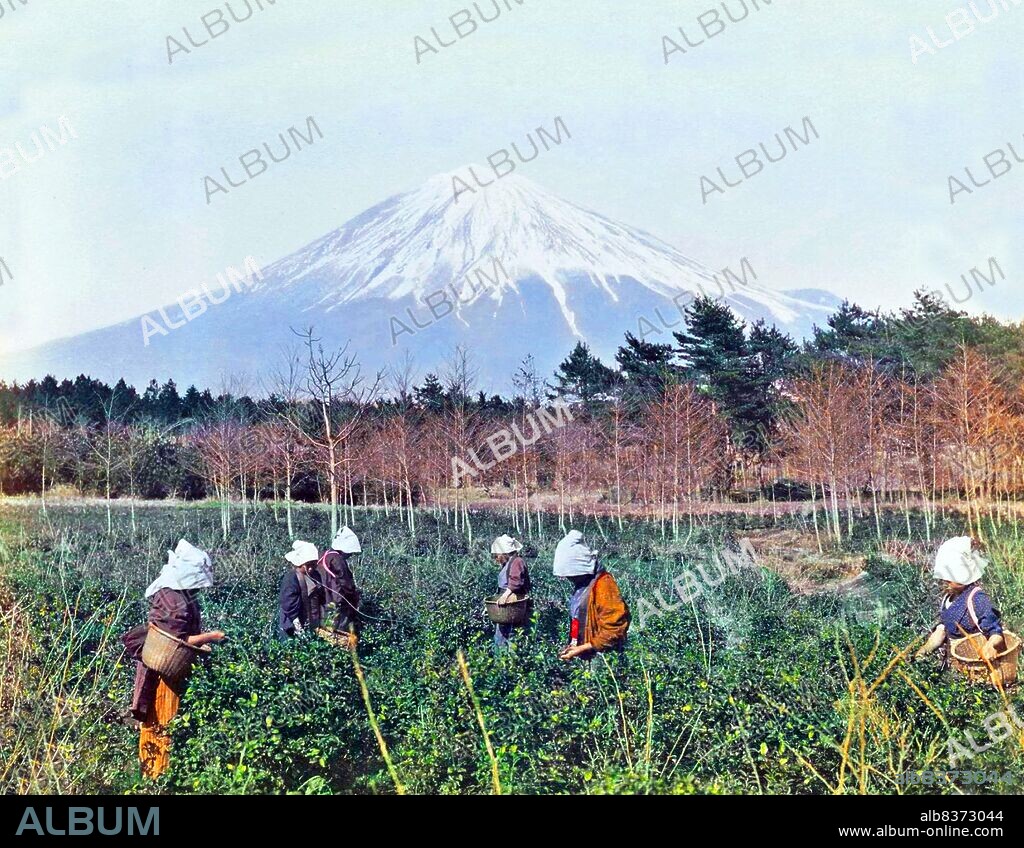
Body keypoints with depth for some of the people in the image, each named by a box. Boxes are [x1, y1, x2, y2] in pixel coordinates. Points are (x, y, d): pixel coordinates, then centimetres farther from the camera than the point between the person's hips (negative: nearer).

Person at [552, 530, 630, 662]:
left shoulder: (603, 585, -18)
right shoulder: (582, 583, 10)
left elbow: (613, 631, -21)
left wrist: (581, 649, -20)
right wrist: (572, 647, 6)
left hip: (600, 657, -8)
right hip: (584, 656, 8)